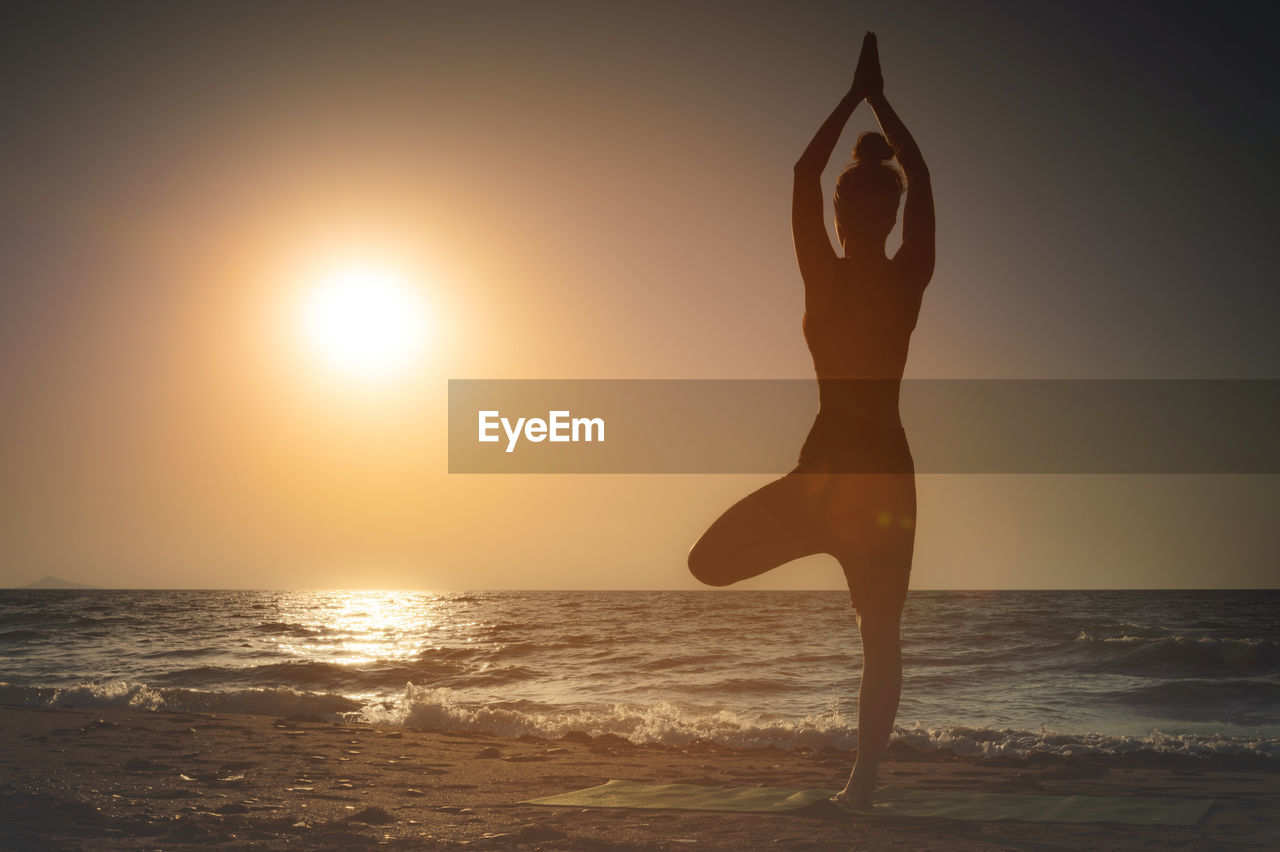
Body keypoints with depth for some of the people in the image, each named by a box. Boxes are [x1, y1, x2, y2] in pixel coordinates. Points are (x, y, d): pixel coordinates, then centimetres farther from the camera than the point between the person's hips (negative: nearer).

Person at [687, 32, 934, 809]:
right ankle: (864, 782, 7)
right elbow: (921, 178, 13)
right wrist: (879, 100, 18)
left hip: (828, 469, -3)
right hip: (888, 469, 3)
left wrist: (854, 97, 11)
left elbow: (804, 176, 5)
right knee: (882, 638, 8)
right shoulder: (911, 281, -1)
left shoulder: (823, 279, -7)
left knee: (709, 562, 13)